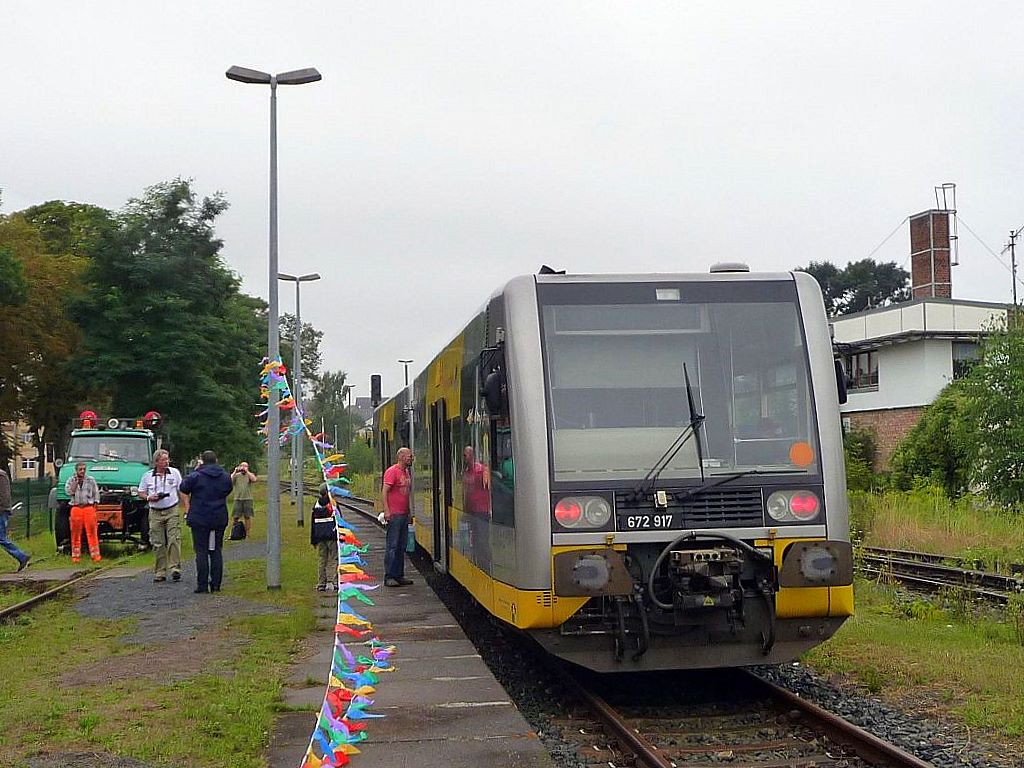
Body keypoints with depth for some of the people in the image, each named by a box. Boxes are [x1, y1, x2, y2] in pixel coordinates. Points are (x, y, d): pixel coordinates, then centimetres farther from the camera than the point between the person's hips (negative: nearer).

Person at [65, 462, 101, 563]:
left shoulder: (91, 479, 9)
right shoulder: (71, 480, 9)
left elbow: (96, 492, 11)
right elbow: (68, 492, -6)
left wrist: (95, 504, 3)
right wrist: (76, 481, -8)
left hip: (89, 508, -1)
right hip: (76, 508, 1)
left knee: (92, 532, -5)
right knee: (75, 533, 1)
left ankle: (95, 555, -5)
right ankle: (75, 555, 7)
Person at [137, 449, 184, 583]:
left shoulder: (175, 473, 4)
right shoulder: (147, 476, 5)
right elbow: (140, 493, 12)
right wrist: (149, 498, -10)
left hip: (172, 511, -1)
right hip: (155, 513, 1)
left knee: (174, 540, -12)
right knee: (158, 544, 2)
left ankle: (175, 568, -11)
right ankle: (160, 573, 8)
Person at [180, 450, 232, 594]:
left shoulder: (196, 476, -9)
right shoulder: (225, 477, 5)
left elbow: (183, 488, 4)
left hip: (200, 519, -4)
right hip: (219, 520, 4)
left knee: (201, 552, 0)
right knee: (216, 551, 9)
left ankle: (202, 585, -2)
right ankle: (216, 584, 7)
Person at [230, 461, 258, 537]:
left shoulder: (250, 475, 9)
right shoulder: (236, 475, 10)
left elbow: (254, 479, -13)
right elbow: (230, 481, -6)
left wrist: (247, 471, -13)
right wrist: (235, 472, -8)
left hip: (248, 499, 0)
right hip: (237, 499, 0)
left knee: (247, 517, -1)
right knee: (235, 517, -2)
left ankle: (247, 534, 6)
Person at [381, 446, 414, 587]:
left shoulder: (407, 472, 16)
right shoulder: (392, 471, -10)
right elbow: (384, 492, -15)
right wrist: (387, 511, -22)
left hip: (404, 515, 9)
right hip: (394, 515, -9)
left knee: (402, 546, 11)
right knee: (392, 546, -6)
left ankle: (399, 576, 17)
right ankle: (389, 577, -3)